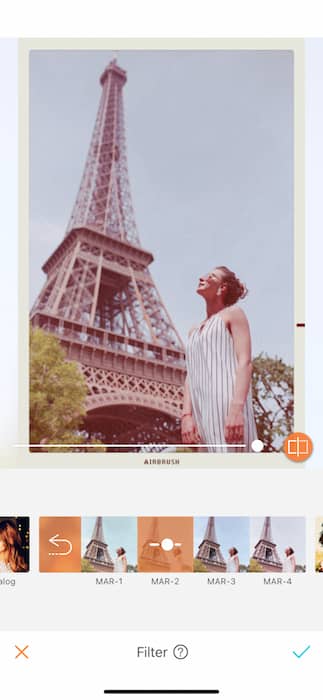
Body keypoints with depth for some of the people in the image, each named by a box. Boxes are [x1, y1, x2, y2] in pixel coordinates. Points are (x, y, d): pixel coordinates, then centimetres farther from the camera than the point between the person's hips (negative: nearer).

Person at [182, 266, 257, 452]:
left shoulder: (233, 313, 9)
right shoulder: (195, 331, 28)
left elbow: (245, 362, -5)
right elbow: (190, 376, 17)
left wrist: (236, 408, -20)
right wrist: (187, 415, 1)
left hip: (228, 404, -6)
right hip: (203, 411, 6)